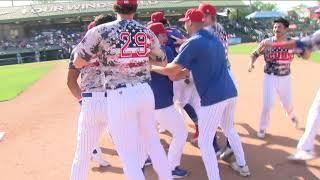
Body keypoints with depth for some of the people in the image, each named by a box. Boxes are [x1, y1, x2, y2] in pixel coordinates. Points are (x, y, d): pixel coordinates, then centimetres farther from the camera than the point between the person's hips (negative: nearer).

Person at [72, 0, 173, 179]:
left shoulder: (100, 31, -6)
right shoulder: (148, 33, 6)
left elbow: (78, 62, 0)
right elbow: (162, 60, 19)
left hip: (119, 97, -4)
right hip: (145, 92, 5)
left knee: (129, 156, 6)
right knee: (153, 142, 23)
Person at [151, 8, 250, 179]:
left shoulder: (192, 43, -10)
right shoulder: (216, 39, 15)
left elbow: (172, 70, -13)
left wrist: (152, 67, 3)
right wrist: (188, 69, 23)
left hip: (213, 97, -9)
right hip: (230, 92, 9)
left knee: (205, 142, 4)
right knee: (229, 129, 29)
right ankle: (242, 165, 43)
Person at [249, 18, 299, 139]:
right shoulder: (266, 42, -8)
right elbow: (255, 54, -2)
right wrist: (251, 64, -22)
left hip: (285, 78, 2)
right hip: (270, 78, -1)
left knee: (287, 103, 17)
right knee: (267, 105, -4)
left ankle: (292, 116, 53)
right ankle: (262, 128, 18)